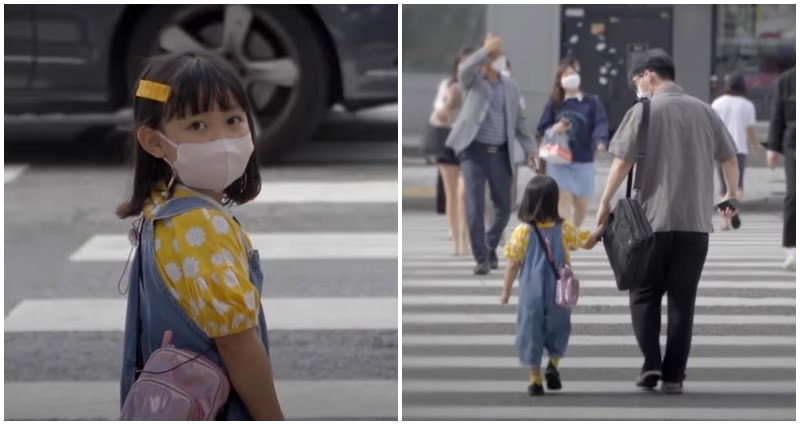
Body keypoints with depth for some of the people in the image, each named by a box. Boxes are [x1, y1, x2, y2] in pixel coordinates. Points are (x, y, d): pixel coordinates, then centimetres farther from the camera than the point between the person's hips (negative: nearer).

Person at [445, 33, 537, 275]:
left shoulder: (511, 88, 11)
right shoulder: (472, 81, 1)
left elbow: (519, 123, 14)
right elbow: (465, 68, -25)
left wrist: (531, 152, 5)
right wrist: (487, 49, -24)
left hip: (500, 154, 4)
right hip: (474, 151, -4)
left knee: (504, 208, 7)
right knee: (474, 207, -10)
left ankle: (490, 248, 31)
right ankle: (481, 259, -1)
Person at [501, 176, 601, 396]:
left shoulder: (523, 232, -10)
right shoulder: (564, 229, -5)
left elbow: (513, 264, -7)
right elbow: (587, 243, 6)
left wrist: (506, 290, 3)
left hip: (531, 293, -1)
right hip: (559, 293, 1)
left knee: (531, 329, 7)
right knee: (558, 328, 19)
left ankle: (535, 377, 7)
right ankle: (553, 363, -2)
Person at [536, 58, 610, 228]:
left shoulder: (591, 102, 0)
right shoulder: (554, 104, 4)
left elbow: (600, 124, -13)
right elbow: (541, 131, 8)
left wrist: (601, 141, -34)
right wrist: (554, 129, -14)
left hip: (583, 162, 1)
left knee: (581, 204, 11)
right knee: (564, 200, -12)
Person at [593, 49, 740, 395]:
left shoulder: (644, 110, -4)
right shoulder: (704, 111, 8)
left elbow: (623, 162, -10)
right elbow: (730, 159, 13)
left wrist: (605, 203, -1)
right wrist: (731, 195, 30)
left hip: (653, 219, -3)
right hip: (696, 221, 3)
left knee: (645, 295, 10)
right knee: (682, 300, 8)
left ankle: (651, 363, -4)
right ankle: (673, 376, 5)